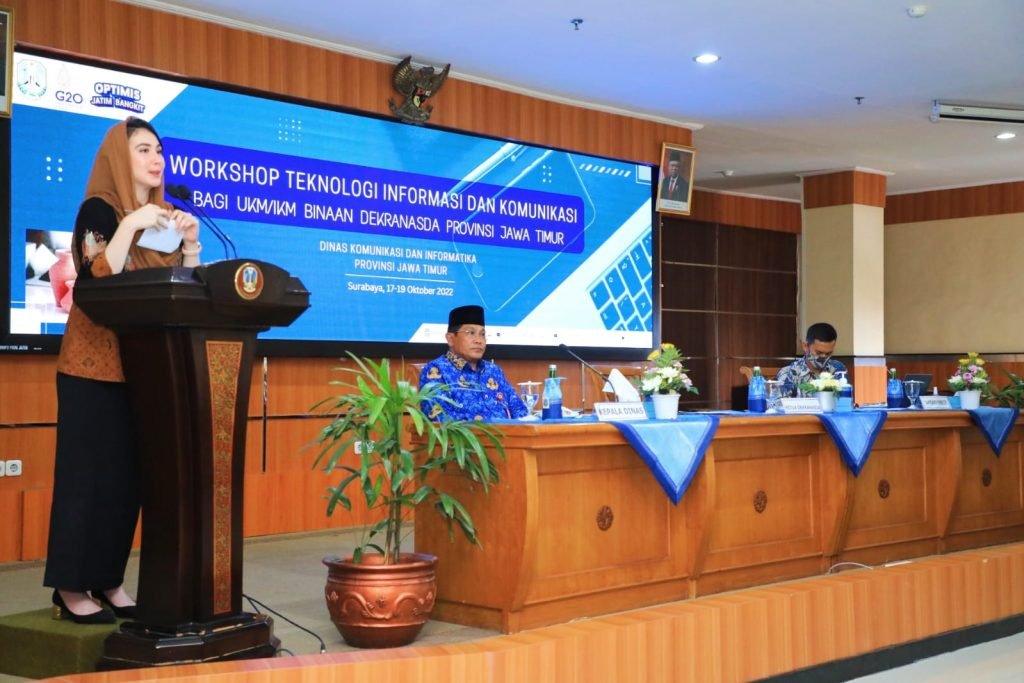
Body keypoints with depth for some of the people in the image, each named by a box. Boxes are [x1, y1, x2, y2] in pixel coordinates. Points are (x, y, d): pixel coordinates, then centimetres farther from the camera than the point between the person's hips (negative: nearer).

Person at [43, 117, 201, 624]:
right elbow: (97, 281, -19)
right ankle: (71, 588, 2)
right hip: (96, 364, -6)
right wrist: (130, 227, -22)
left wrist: (189, 245, -4)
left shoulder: (164, 216, 13)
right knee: (89, 470, -4)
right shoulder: (99, 210, -5)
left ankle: (109, 580, 15)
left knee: (130, 472, 7)